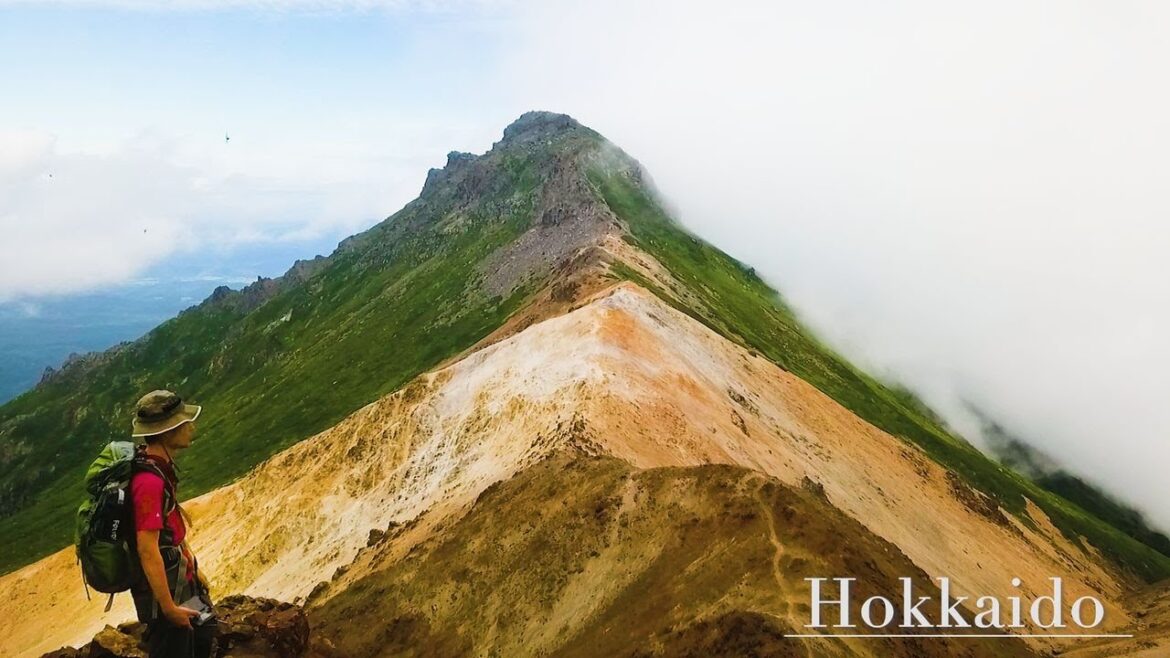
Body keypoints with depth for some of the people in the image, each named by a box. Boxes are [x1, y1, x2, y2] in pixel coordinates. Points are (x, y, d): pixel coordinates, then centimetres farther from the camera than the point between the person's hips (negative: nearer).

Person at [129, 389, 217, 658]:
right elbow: (147, 550, -28)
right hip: (161, 586, -9)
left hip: (179, 576, 9)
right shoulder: (149, 480, -29)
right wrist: (169, 607, -23)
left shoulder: (160, 466, 1)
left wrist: (193, 568, 19)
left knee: (204, 632, 24)